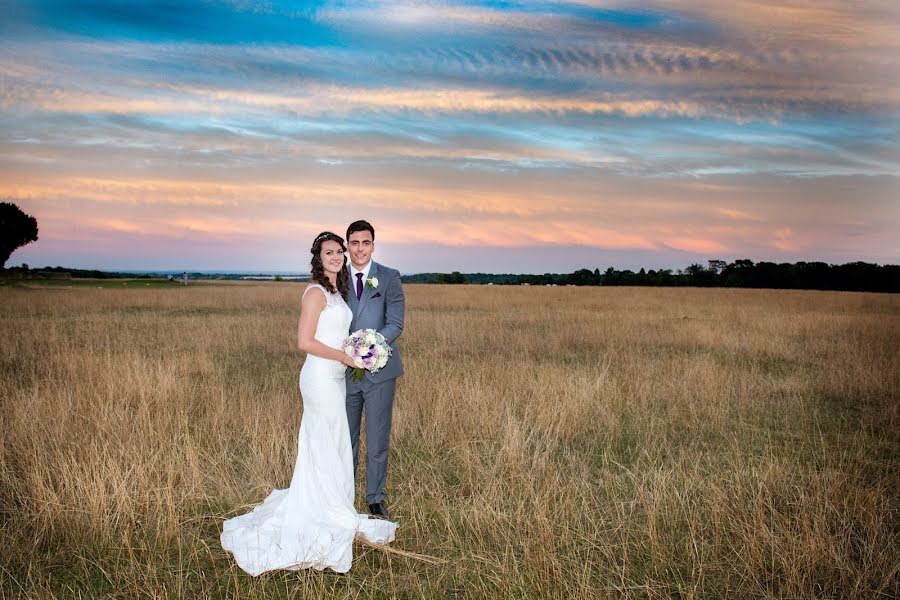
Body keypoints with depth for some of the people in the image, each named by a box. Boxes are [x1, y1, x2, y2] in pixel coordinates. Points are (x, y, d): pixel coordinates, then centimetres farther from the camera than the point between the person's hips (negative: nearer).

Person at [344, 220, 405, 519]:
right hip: (345, 370, 2)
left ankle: (375, 498, 22)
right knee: (345, 439, 12)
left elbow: (396, 323, -8)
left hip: (379, 370, -2)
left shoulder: (389, 278, -1)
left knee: (378, 440, 6)